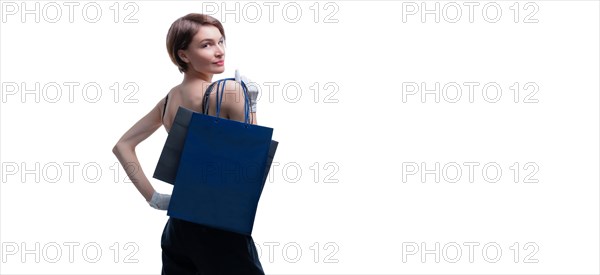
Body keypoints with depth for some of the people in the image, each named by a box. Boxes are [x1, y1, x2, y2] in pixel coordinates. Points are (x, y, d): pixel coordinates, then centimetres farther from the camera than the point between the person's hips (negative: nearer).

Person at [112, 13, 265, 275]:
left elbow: (123, 145, 14)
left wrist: (153, 197, 8)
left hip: (179, 223, 8)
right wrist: (251, 103, -4)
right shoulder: (228, 90, -15)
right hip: (219, 226, -8)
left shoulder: (169, 99, 8)